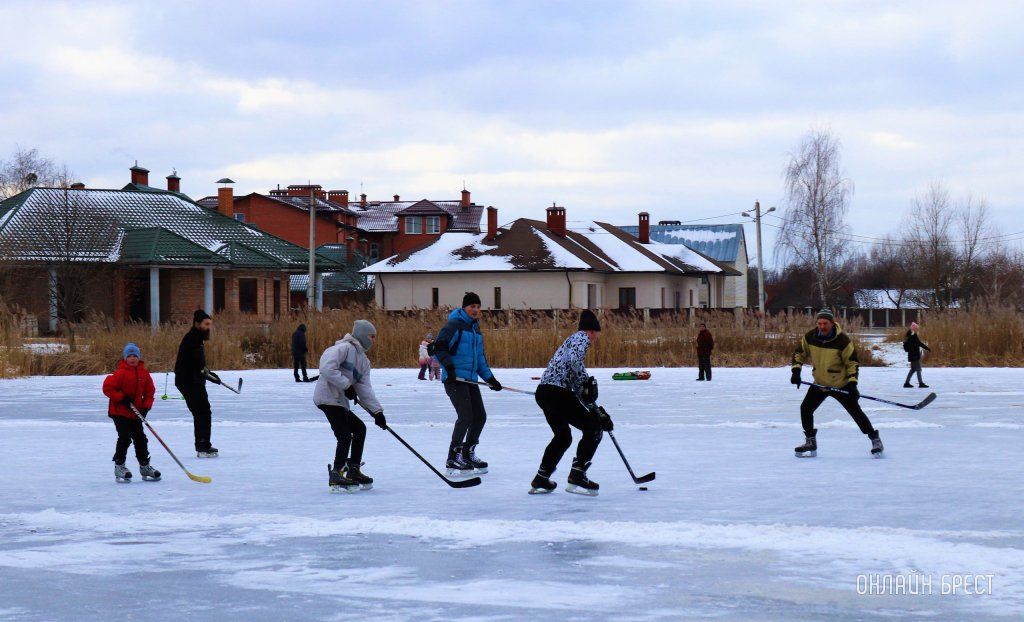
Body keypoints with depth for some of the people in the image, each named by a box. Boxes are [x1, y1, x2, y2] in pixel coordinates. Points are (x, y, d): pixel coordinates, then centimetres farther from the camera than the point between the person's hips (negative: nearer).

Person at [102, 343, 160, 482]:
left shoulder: (144, 373, 3)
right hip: (120, 412, -6)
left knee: (140, 438, 9)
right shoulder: (121, 373, -15)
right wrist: (122, 398, -19)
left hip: (136, 413, 6)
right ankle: (119, 466, 1)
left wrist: (146, 407, -2)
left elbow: (150, 391, 10)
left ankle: (145, 466, 20)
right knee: (125, 438, -11)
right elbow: (107, 387, -18)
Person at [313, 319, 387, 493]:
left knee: (359, 428, 14)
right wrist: (346, 385, -20)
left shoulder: (363, 361, 17)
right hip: (328, 398, -10)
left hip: (340, 401, 10)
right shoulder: (344, 348, -11)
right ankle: (336, 476, -10)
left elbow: (364, 388, 10)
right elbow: (327, 368, -23)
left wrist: (377, 411, -1)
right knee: (345, 435, -14)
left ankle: (353, 471, 23)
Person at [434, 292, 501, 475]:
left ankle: (467, 454, 23)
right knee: (466, 416, -14)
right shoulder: (455, 324, -9)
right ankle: (453, 459, -5)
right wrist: (449, 367, -28)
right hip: (454, 378, -9)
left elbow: (479, 356, 25)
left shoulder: (475, 328, 18)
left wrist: (489, 378, 18)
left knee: (480, 416, 8)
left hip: (470, 379, 9)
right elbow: (439, 346, -18)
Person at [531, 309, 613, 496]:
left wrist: (599, 412, 28)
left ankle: (540, 480, 29)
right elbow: (574, 361, -21)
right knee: (593, 429, -2)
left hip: (543, 393, 10)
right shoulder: (582, 337, 2)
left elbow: (579, 389, 30)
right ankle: (577, 477, -5)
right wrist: (587, 382, -16)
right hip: (557, 391, -10)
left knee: (563, 436, 26)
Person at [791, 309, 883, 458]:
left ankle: (875, 440, 4)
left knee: (856, 411, -7)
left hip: (841, 384, -4)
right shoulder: (810, 337, -10)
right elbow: (799, 353, 5)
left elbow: (852, 362, -14)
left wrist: (852, 382, -23)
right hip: (820, 383, 4)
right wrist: (796, 370, -9)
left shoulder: (842, 340, -21)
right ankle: (810, 443, 14)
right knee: (805, 409, -1)